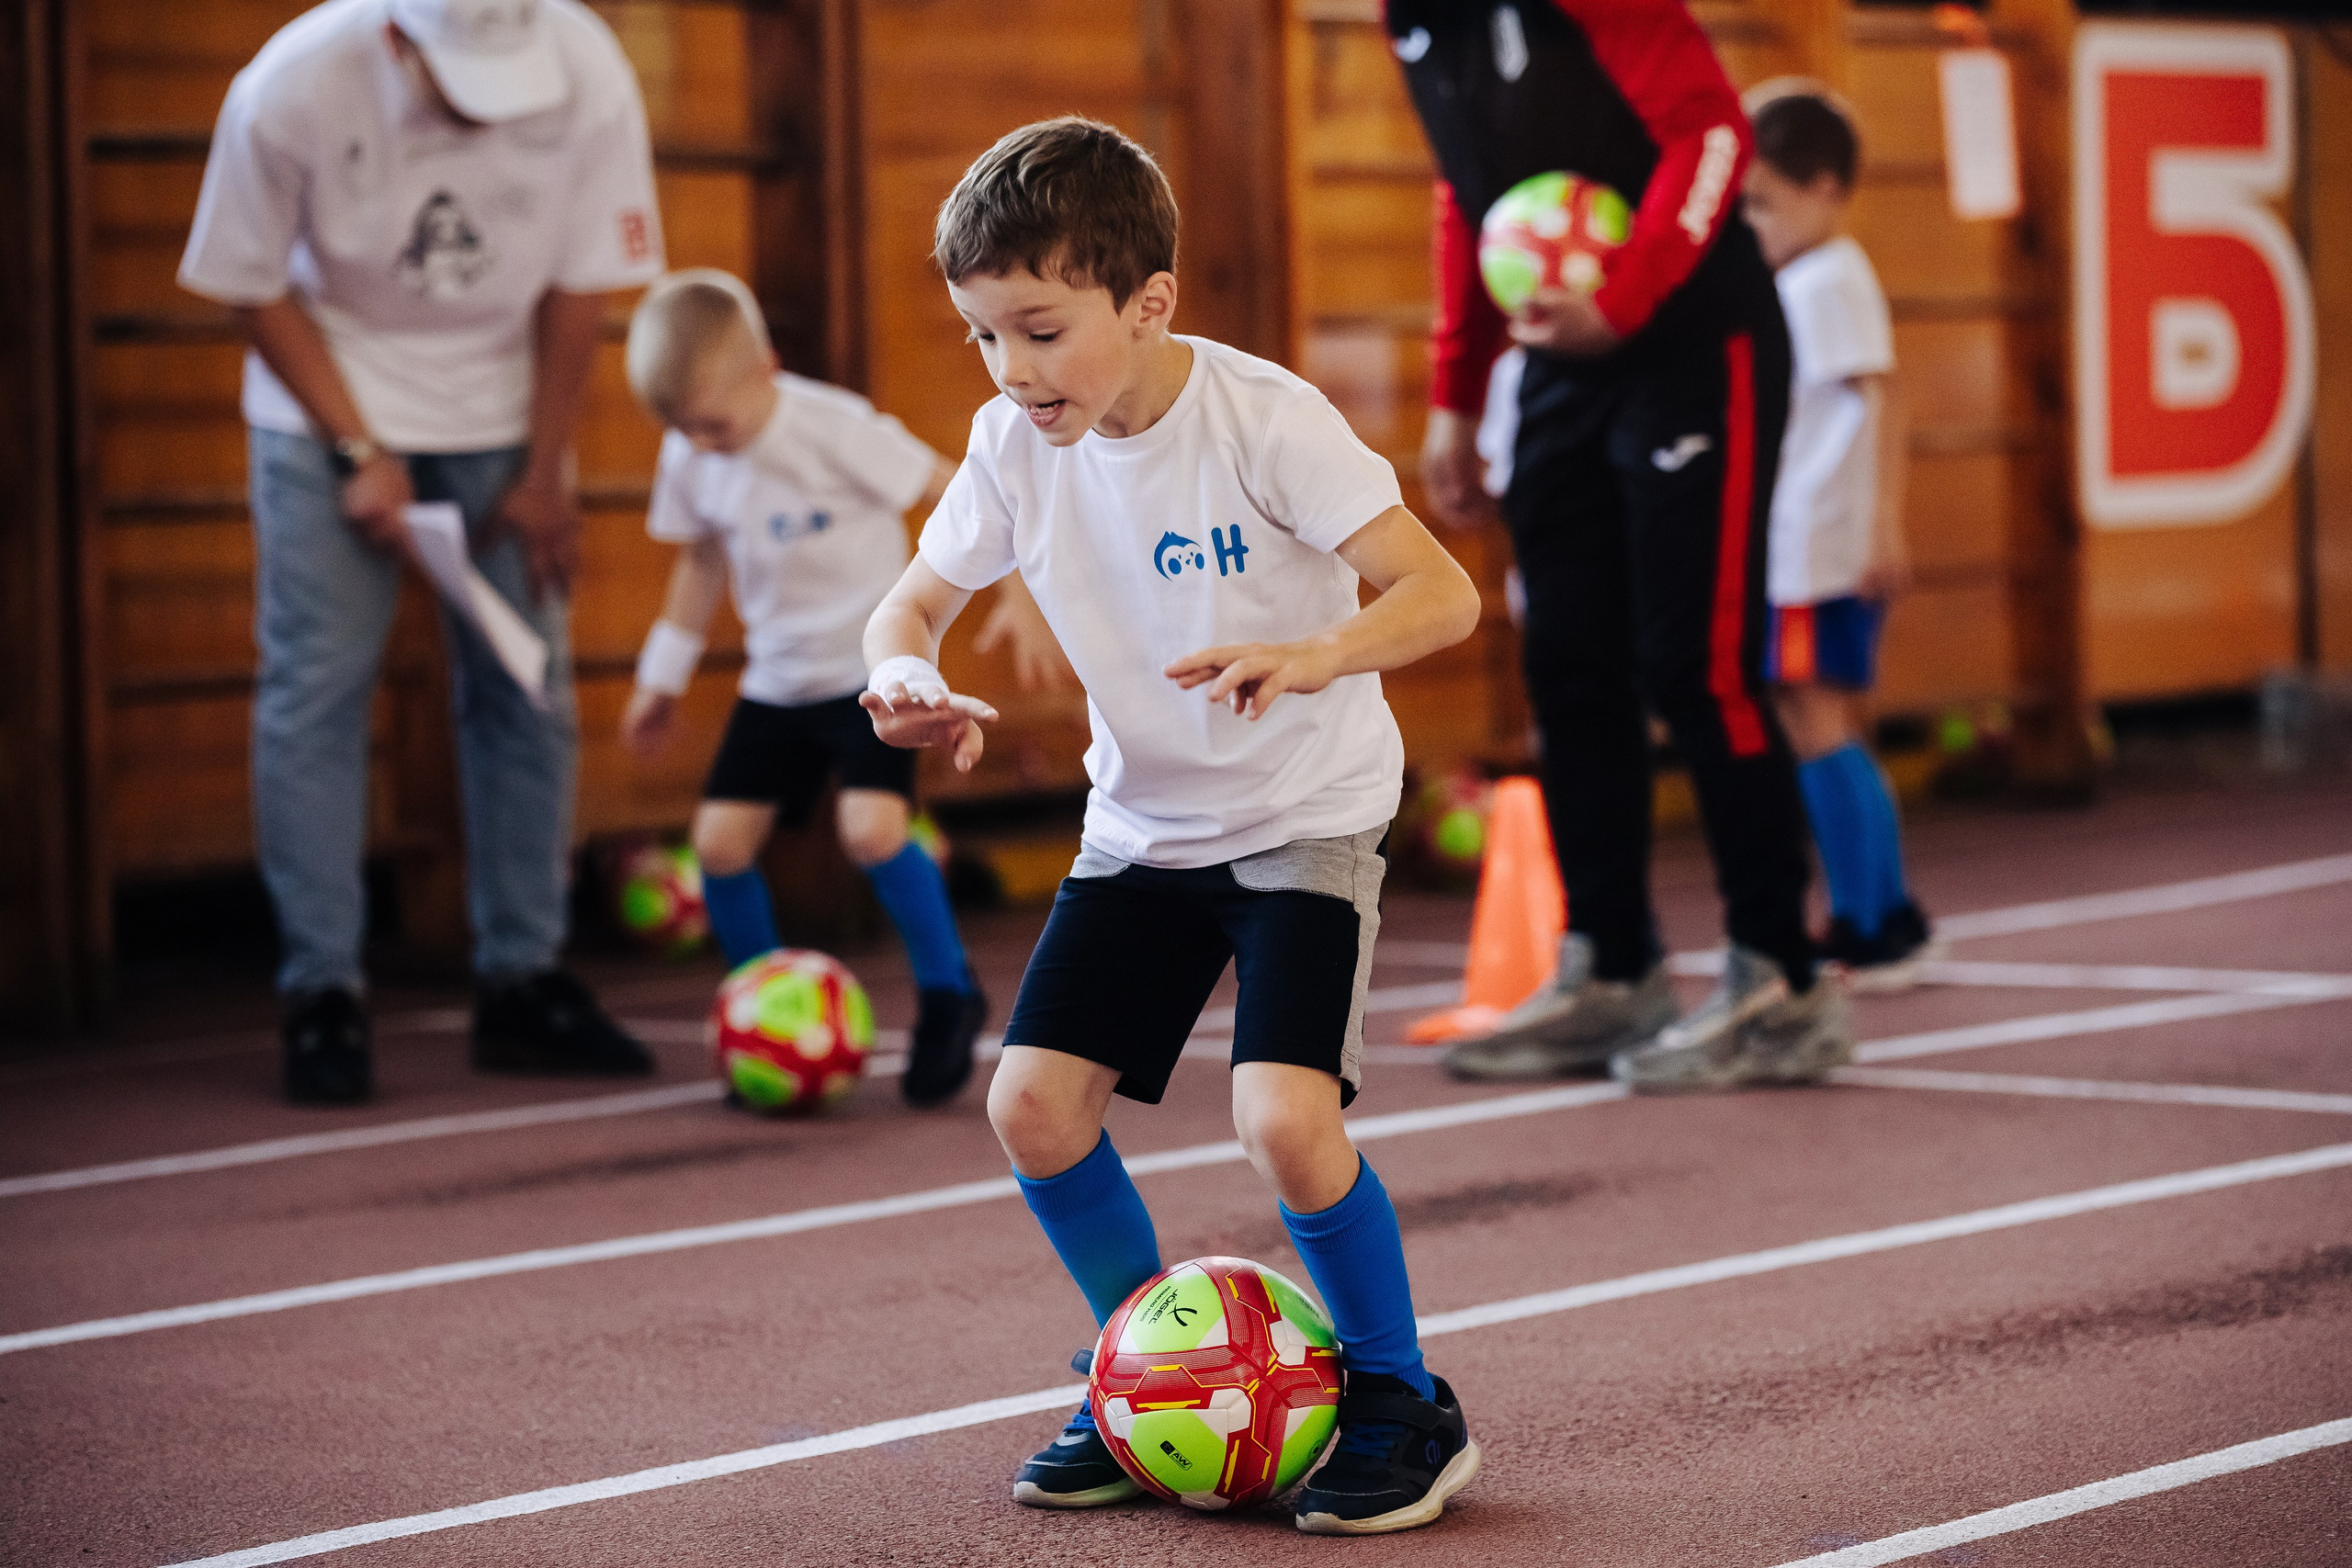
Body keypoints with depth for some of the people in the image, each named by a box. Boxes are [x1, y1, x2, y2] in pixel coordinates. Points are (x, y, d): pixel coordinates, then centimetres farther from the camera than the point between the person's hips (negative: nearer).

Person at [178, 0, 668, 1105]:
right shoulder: (292, 89, -28)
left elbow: (579, 283, -11)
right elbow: (253, 288, -12)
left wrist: (542, 474, -5)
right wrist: (357, 452, -15)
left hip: (502, 406, 2)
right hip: (331, 397, -2)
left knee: (527, 691, 2)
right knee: (315, 686, -8)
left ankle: (522, 983, 12)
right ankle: (321, 995, -1)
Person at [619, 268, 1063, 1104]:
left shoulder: (833, 429, -20)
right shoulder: (689, 461, -2)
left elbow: (949, 488, -12)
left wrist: (1015, 590, -15)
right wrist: (663, 676, 18)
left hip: (873, 664, -6)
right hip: (777, 679, 6)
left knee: (870, 825, -23)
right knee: (720, 838, -6)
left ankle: (948, 995, -3)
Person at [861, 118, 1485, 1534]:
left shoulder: (1263, 418, -22)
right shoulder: (1017, 443, -7)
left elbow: (1443, 593, -26)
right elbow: (917, 603, 3)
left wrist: (1308, 658, -45)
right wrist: (909, 679, -21)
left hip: (1308, 816, -6)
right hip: (1143, 822, 6)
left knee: (1286, 1117, -22)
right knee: (1035, 1102, -5)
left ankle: (1407, 1411, 1)